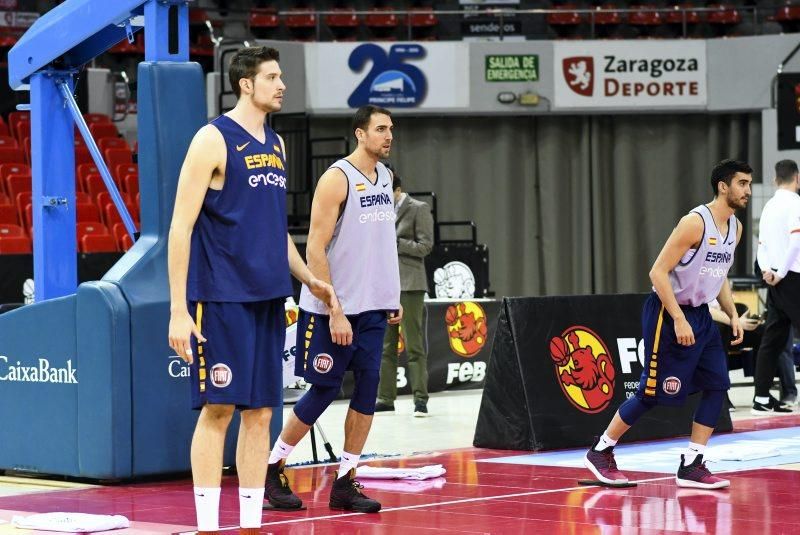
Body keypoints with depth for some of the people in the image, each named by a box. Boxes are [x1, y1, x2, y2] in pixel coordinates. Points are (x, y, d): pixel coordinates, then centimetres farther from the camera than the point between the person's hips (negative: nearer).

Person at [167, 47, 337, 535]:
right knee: (218, 409, -6)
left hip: (268, 298, 7)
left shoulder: (276, 144, 15)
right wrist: (179, 311, -17)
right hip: (221, 299, -7)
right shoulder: (214, 139, -8)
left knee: (260, 412, 7)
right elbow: (181, 228, -11)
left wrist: (309, 278, 17)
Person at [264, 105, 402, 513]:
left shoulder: (385, 177, 10)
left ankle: (345, 481, 8)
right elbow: (315, 249, -16)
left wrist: (393, 297, 15)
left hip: (374, 309, 7)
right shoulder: (337, 179, -13)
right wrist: (334, 312, -20)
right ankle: (273, 467, 15)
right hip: (333, 310, -7)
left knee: (367, 390, 2)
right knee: (324, 391, -1)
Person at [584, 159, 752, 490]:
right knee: (652, 391, -4)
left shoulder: (735, 227, 7)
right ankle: (600, 452, 12)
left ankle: (691, 466, 3)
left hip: (700, 314, 8)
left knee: (717, 386, -2)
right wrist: (679, 319, -24)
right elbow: (658, 272, -21)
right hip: (669, 314, -8)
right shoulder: (695, 222, -20)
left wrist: (732, 314, 10)